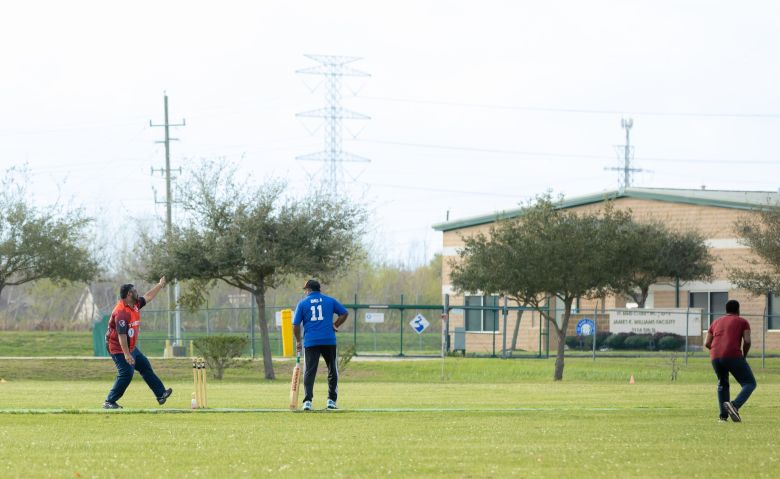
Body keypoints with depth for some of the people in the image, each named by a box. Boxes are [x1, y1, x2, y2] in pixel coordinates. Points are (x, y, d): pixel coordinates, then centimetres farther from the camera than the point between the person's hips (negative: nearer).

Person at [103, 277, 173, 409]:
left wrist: (160, 285, 30)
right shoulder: (121, 312, -27)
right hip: (118, 348, -10)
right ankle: (109, 402, -9)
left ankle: (161, 394, 24)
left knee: (146, 367, 15)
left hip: (132, 347, 10)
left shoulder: (135, 304, 2)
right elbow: (121, 335, -31)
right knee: (126, 373, -16)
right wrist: (126, 354, -35)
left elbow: (148, 297, 23)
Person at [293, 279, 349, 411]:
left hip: (310, 342, -1)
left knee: (309, 372, 1)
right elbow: (344, 313, 11)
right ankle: (331, 400, 10)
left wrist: (298, 341, 13)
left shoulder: (303, 303, 6)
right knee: (332, 370, 13)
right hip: (329, 340, 1)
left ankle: (307, 401, -11)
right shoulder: (330, 300, 10)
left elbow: (296, 325, 2)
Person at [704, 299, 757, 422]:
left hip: (716, 358, 5)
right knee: (750, 384, 6)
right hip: (733, 356, -5)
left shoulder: (716, 322, 24)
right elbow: (747, 341, -2)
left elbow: (707, 343, 18)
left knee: (722, 383, 30)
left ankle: (724, 415, 19)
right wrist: (744, 356, 15)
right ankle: (734, 405, -20)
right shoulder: (743, 322, 12)